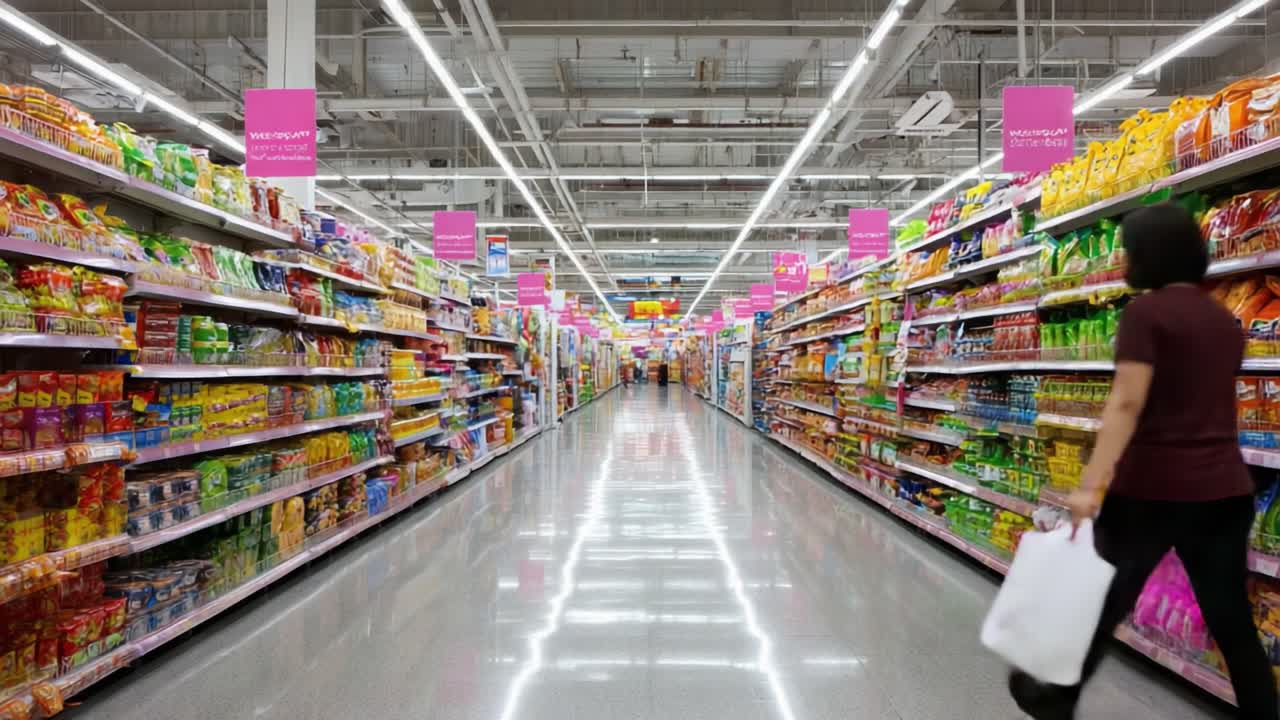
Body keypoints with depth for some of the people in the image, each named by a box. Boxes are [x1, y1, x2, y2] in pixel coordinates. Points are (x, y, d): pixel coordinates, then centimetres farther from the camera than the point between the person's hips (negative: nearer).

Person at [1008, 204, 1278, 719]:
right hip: (1225, 489, 6)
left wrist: (1090, 484, -25)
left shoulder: (1146, 312, -10)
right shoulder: (1224, 319, 12)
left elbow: (1127, 403, -21)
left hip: (1152, 487, -6)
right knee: (1233, 622, 12)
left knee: (1104, 602, 10)